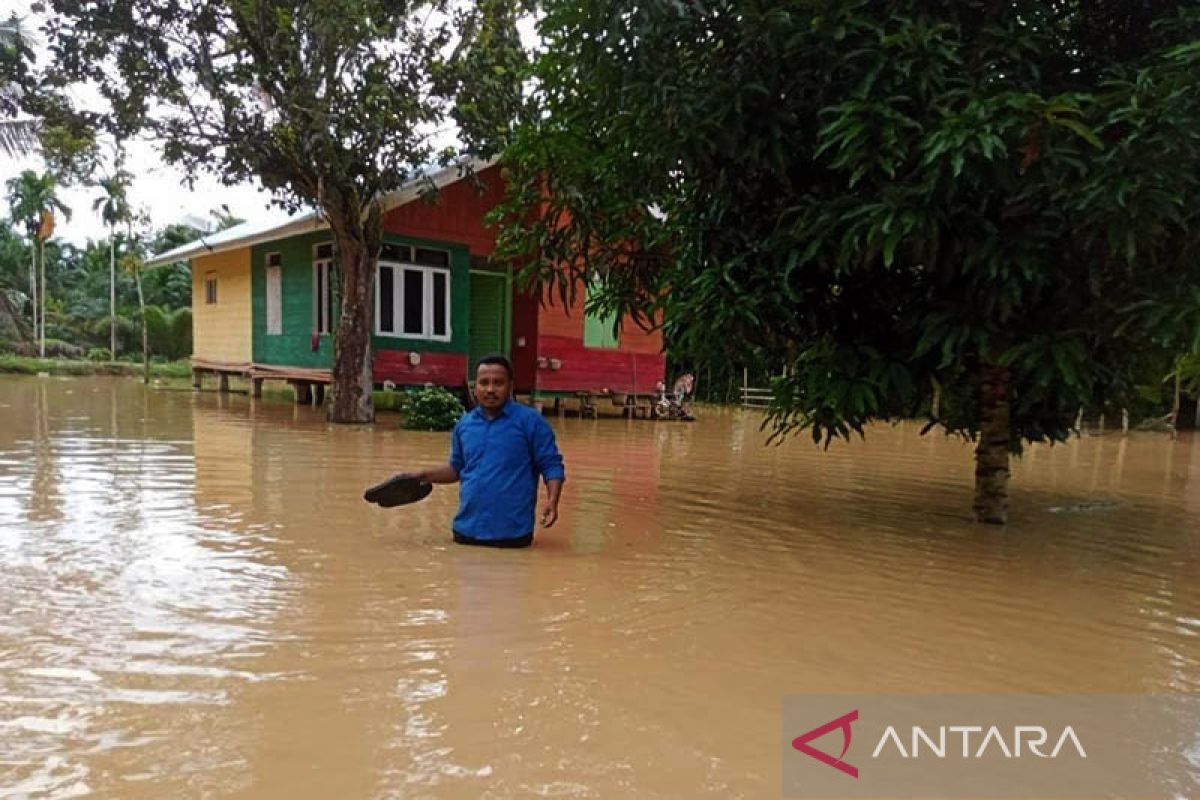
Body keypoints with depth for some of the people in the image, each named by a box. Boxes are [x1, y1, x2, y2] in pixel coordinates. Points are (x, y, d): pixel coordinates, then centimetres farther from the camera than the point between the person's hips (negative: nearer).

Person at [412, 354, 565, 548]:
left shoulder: (531, 420, -7)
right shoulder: (463, 424, 8)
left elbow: (551, 465, -8)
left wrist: (552, 501, -23)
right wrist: (423, 476, 8)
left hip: (512, 532, -5)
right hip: (467, 529, 5)